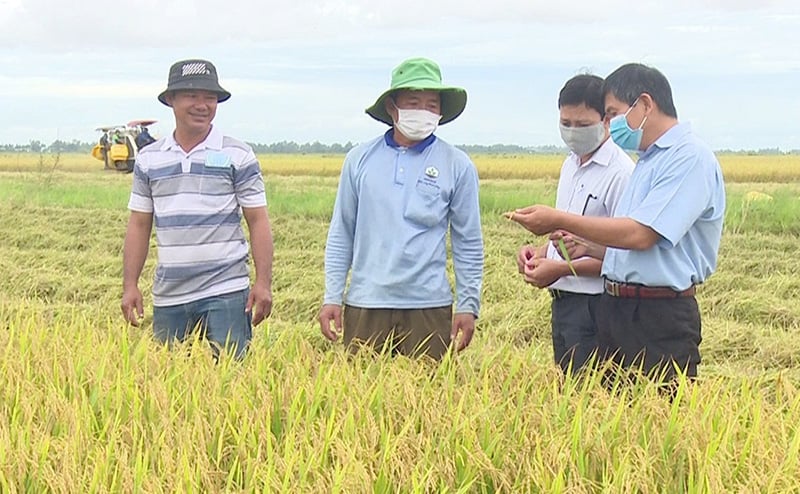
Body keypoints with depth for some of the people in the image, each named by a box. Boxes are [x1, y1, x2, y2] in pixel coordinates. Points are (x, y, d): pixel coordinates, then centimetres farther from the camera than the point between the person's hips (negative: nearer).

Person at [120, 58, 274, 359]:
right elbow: (139, 225, 13)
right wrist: (130, 285, 6)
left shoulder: (238, 156, 1)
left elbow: (258, 221, 0)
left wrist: (263, 282, -8)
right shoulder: (148, 159, 10)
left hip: (226, 292, -3)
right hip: (168, 297, 3)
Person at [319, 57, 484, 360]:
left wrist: (468, 305, 2)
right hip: (365, 304, 1)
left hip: (428, 305, -1)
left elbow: (468, 244, 7)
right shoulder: (359, 160, 6)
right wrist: (332, 297, 4)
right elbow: (341, 235, 10)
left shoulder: (457, 166, 3)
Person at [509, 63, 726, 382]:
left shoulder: (689, 158, -11)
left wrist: (560, 220, -15)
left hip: (661, 321, -9)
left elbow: (640, 235, -21)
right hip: (616, 311, 9)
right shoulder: (647, 162, 19)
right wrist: (588, 248, 7)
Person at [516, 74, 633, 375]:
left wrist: (562, 269, -20)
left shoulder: (621, 173, -15)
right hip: (562, 302, 9)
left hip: (595, 307, -9)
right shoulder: (571, 164, 14)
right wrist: (541, 252, 5)